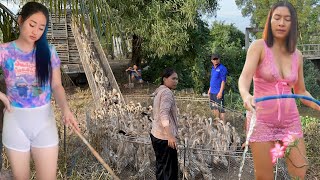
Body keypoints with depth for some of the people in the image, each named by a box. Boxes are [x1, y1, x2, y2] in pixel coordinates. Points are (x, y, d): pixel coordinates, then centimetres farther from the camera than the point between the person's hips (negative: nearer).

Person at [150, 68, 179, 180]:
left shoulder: (159, 91, 15)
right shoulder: (167, 92, -15)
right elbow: (164, 114, -28)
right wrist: (170, 136, -38)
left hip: (156, 135, 10)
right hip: (165, 137, -10)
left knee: (160, 166, 17)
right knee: (169, 169, -2)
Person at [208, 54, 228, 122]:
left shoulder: (222, 68, -11)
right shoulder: (213, 68, 13)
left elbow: (223, 81, -15)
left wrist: (220, 92, -21)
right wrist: (210, 89, 19)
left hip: (218, 92, -8)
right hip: (212, 92, 8)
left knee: (220, 108, -5)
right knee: (214, 108, 15)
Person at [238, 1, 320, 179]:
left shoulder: (297, 55, 6)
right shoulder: (259, 46, -6)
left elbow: (301, 91, 16)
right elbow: (245, 77, -22)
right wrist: (246, 95, -43)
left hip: (291, 120, 4)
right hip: (262, 120, -4)